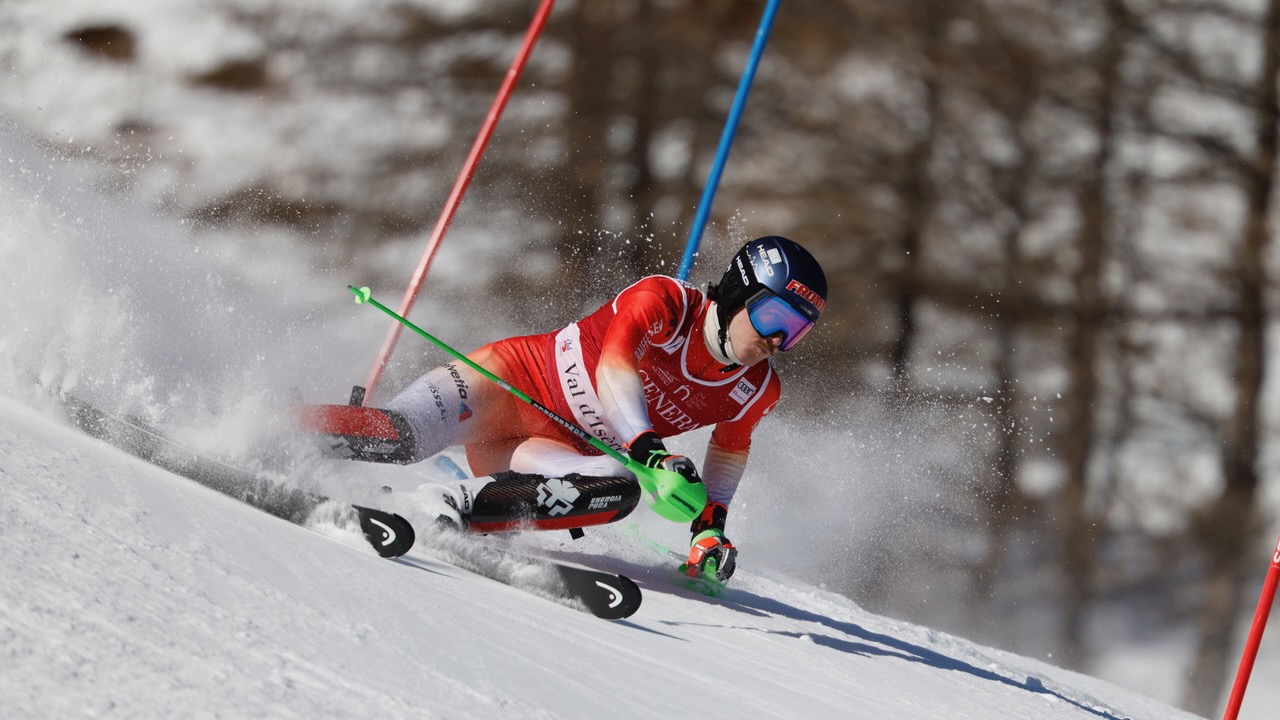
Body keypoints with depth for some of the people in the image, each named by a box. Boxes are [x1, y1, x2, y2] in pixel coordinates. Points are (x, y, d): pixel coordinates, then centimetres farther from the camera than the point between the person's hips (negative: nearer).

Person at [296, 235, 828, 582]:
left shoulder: (757, 392, 0)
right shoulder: (665, 301, -18)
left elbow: (730, 449, 21)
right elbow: (614, 364, -34)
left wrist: (711, 524, 8)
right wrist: (650, 451, -48)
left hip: (554, 449, 5)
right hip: (514, 377, -5)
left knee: (618, 489, -31)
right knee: (401, 437, -32)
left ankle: (447, 507, -33)